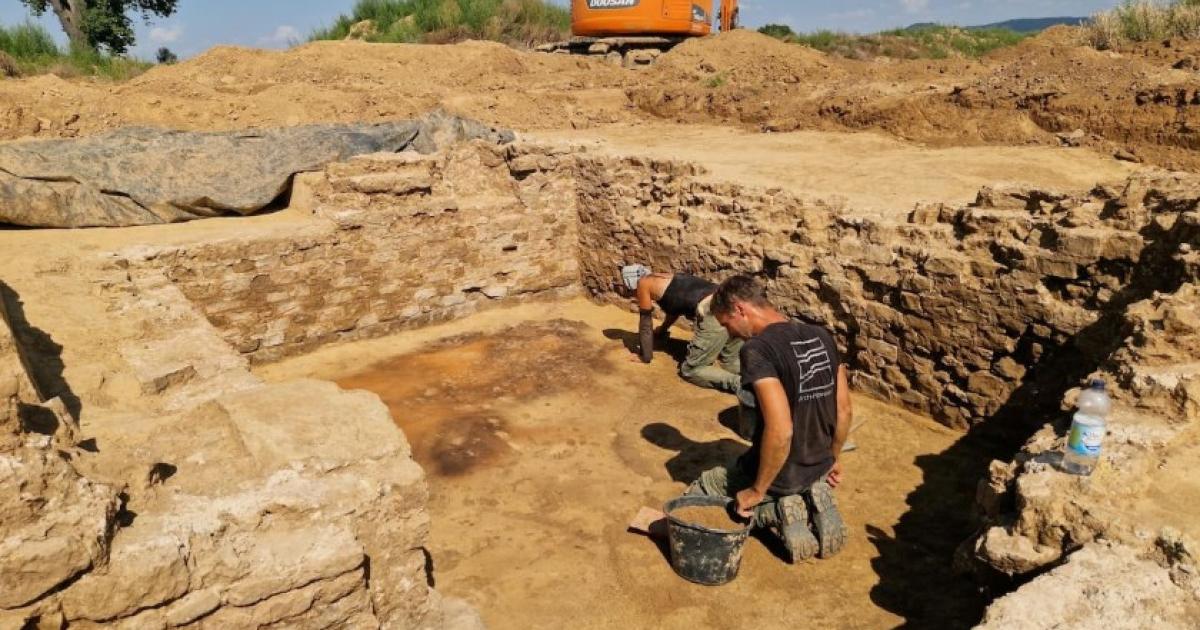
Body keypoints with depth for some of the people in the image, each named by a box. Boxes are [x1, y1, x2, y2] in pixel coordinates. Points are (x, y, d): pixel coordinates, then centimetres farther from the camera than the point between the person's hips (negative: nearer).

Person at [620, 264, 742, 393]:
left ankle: (737, 382, -15)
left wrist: (645, 356, 28)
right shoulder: (665, 277, 33)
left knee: (689, 371, 4)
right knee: (730, 364, 24)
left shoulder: (643, 283, 11)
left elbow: (645, 322, 17)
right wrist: (661, 331, 68)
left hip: (713, 313, -8)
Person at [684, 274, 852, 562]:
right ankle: (814, 499, 10)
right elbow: (844, 410, 6)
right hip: (819, 468, 7)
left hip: (780, 475, -7)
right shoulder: (822, 337, -2)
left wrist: (757, 491, -19)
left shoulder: (757, 349, -25)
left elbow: (780, 430, -32)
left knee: (697, 494, 18)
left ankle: (779, 515, 0)